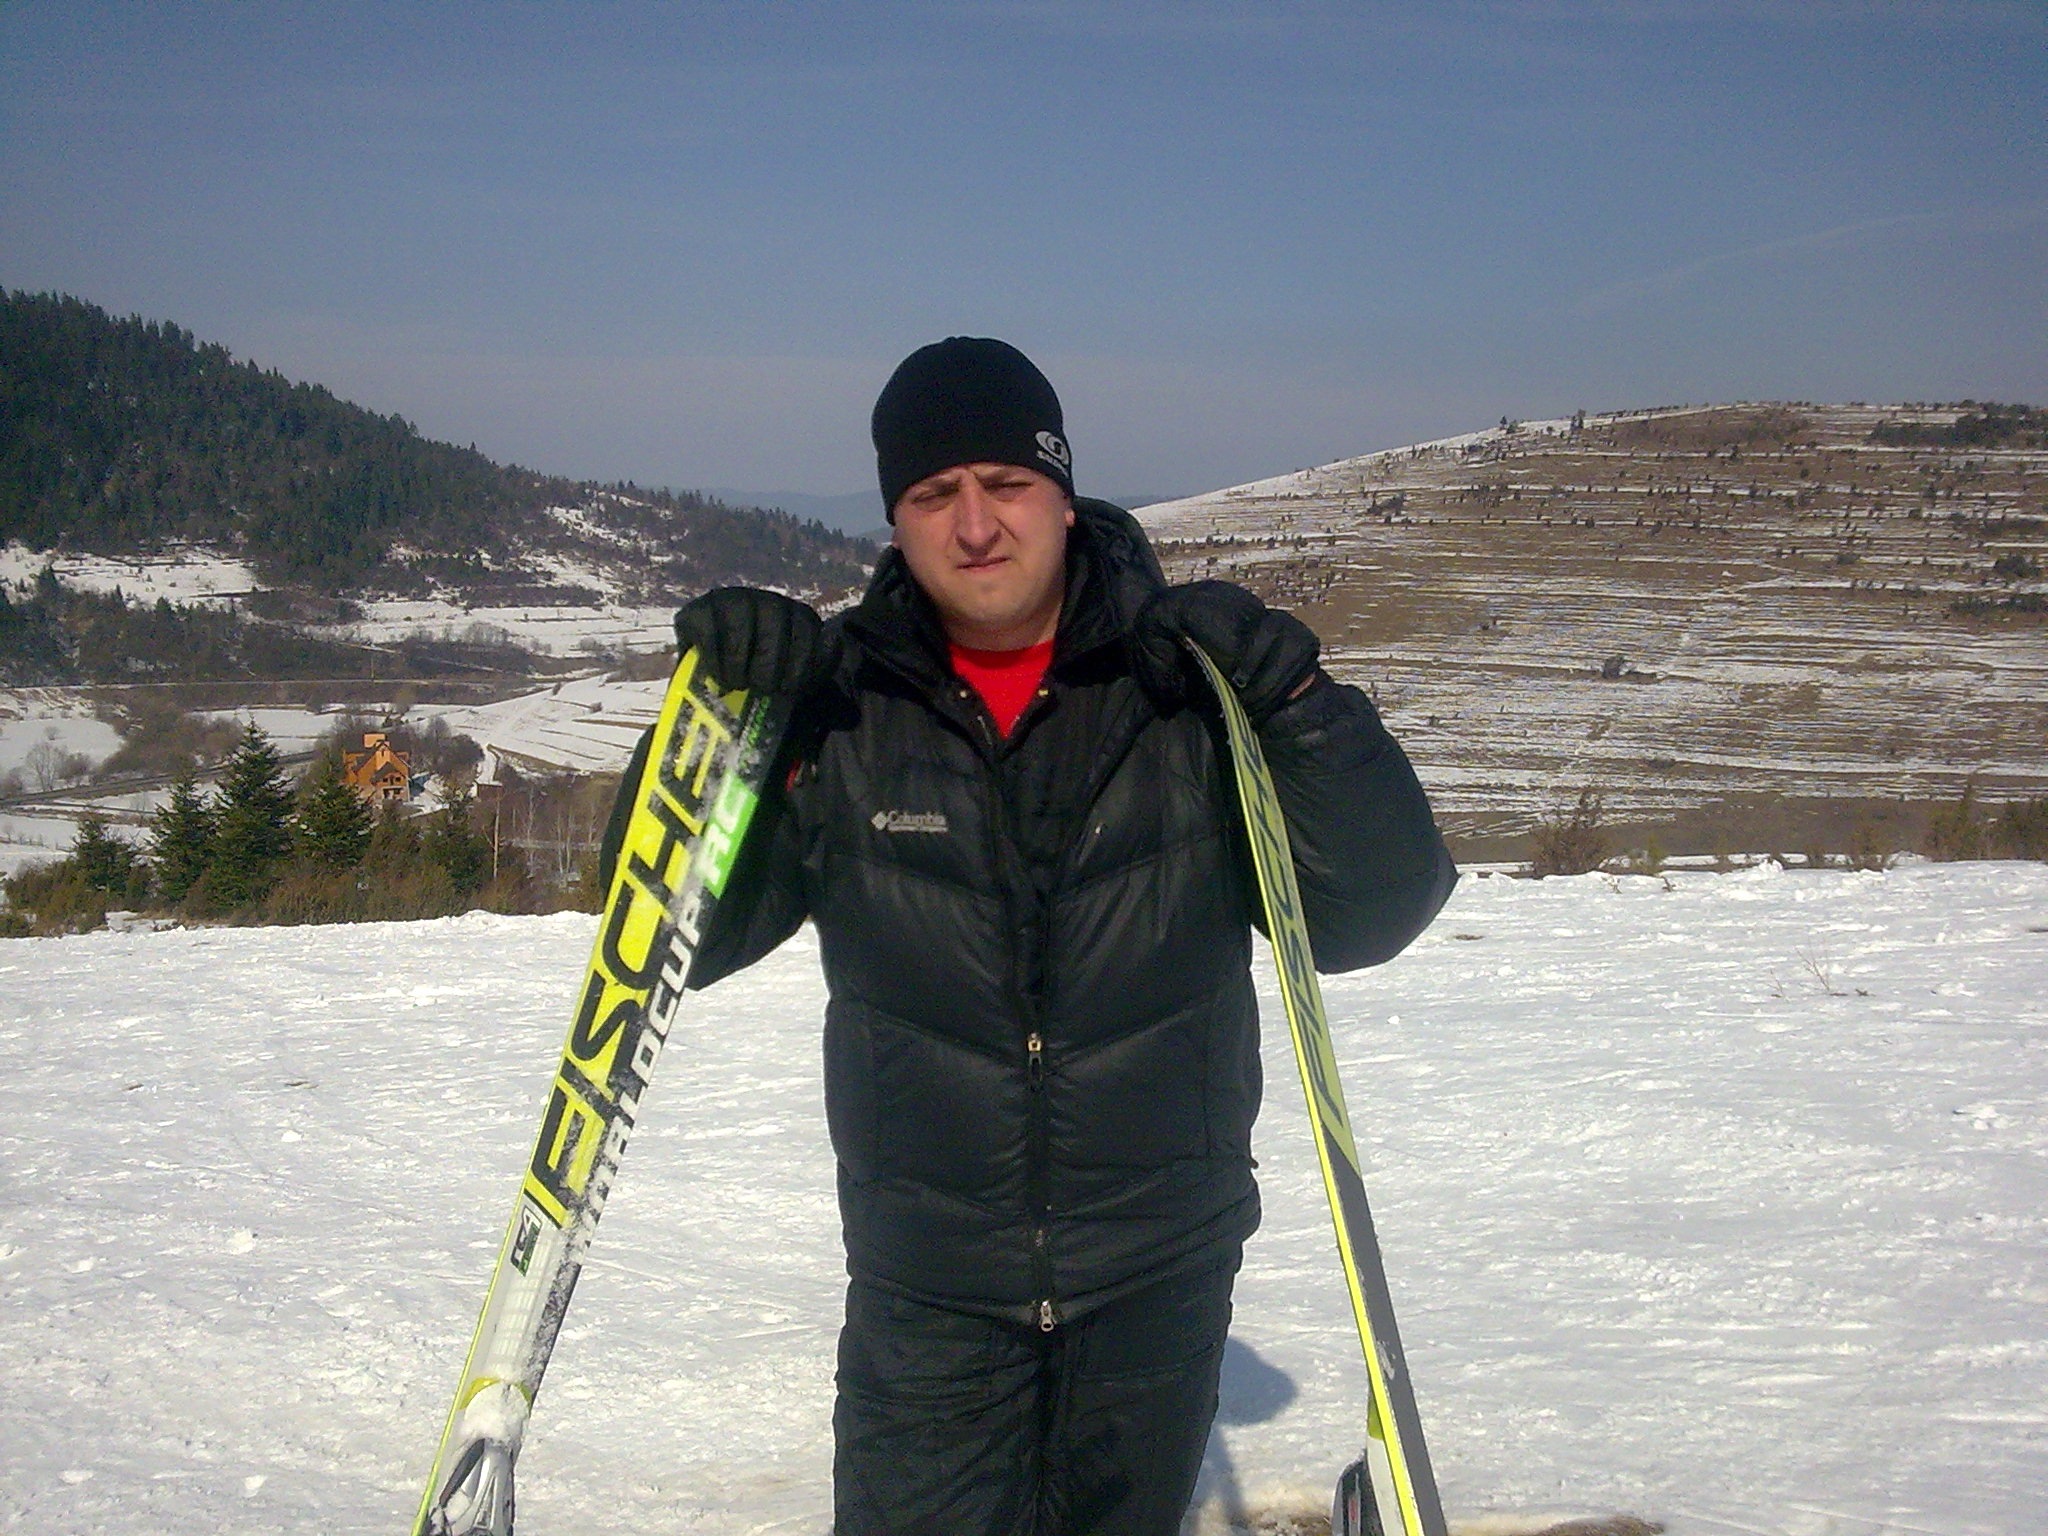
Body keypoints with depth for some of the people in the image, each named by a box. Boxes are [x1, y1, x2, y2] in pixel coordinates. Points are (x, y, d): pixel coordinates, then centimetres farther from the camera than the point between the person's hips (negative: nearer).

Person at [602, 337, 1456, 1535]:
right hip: (924, 1289, 0)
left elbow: (1374, 916, -10)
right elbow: (686, 938, -6)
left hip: (1158, 1281, 1)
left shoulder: (1191, 687, -8)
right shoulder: (840, 701, -6)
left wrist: (1300, 703, -25)